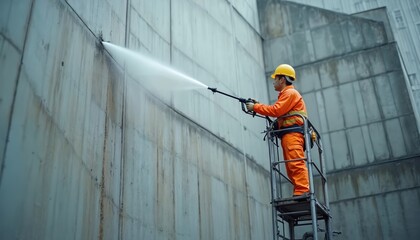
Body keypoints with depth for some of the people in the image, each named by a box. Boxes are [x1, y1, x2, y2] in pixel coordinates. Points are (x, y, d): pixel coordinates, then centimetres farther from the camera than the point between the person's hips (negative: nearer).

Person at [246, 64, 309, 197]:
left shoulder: (290, 93, 0)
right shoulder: (285, 94, 32)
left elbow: (276, 110, -13)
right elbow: (279, 112, 19)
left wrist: (255, 107, -7)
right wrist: (258, 106, 8)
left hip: (292, 133, -10)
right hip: (288, 135, 10)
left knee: (296, 163, -19)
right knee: (292, 166, 3)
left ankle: (302, 191, -26)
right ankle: (300, 193, -1)